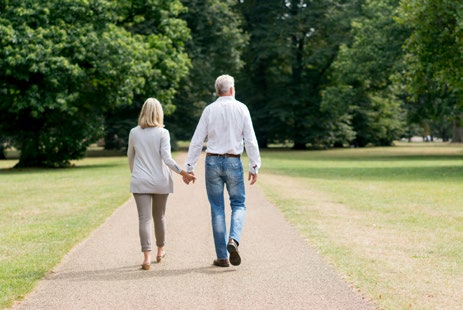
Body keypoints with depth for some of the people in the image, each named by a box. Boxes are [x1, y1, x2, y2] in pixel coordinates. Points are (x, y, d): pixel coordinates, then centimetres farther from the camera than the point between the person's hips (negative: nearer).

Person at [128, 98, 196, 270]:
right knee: (159, 217, 16)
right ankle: (160, 251, 32)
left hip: (140, 182, 0)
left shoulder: (134, 133, 2)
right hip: (160, 182, 0)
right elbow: (167, 159, -14)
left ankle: (147, 257, -12)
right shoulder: (162, 133, -6)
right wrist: (184, 173, -11)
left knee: (144, 219, -3)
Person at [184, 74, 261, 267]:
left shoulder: (209, 110, 1)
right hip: (234, 162, -1)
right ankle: (234, 239, -15)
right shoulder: (241, 109, -1)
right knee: (238, 205, 13)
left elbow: (197, 141, -1)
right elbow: (250, 140, -4)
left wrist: (189, 168, 3)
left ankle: (222, 257, 7)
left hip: (213, 161, 1)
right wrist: (254, 166, 1)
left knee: (217, 209, 7)